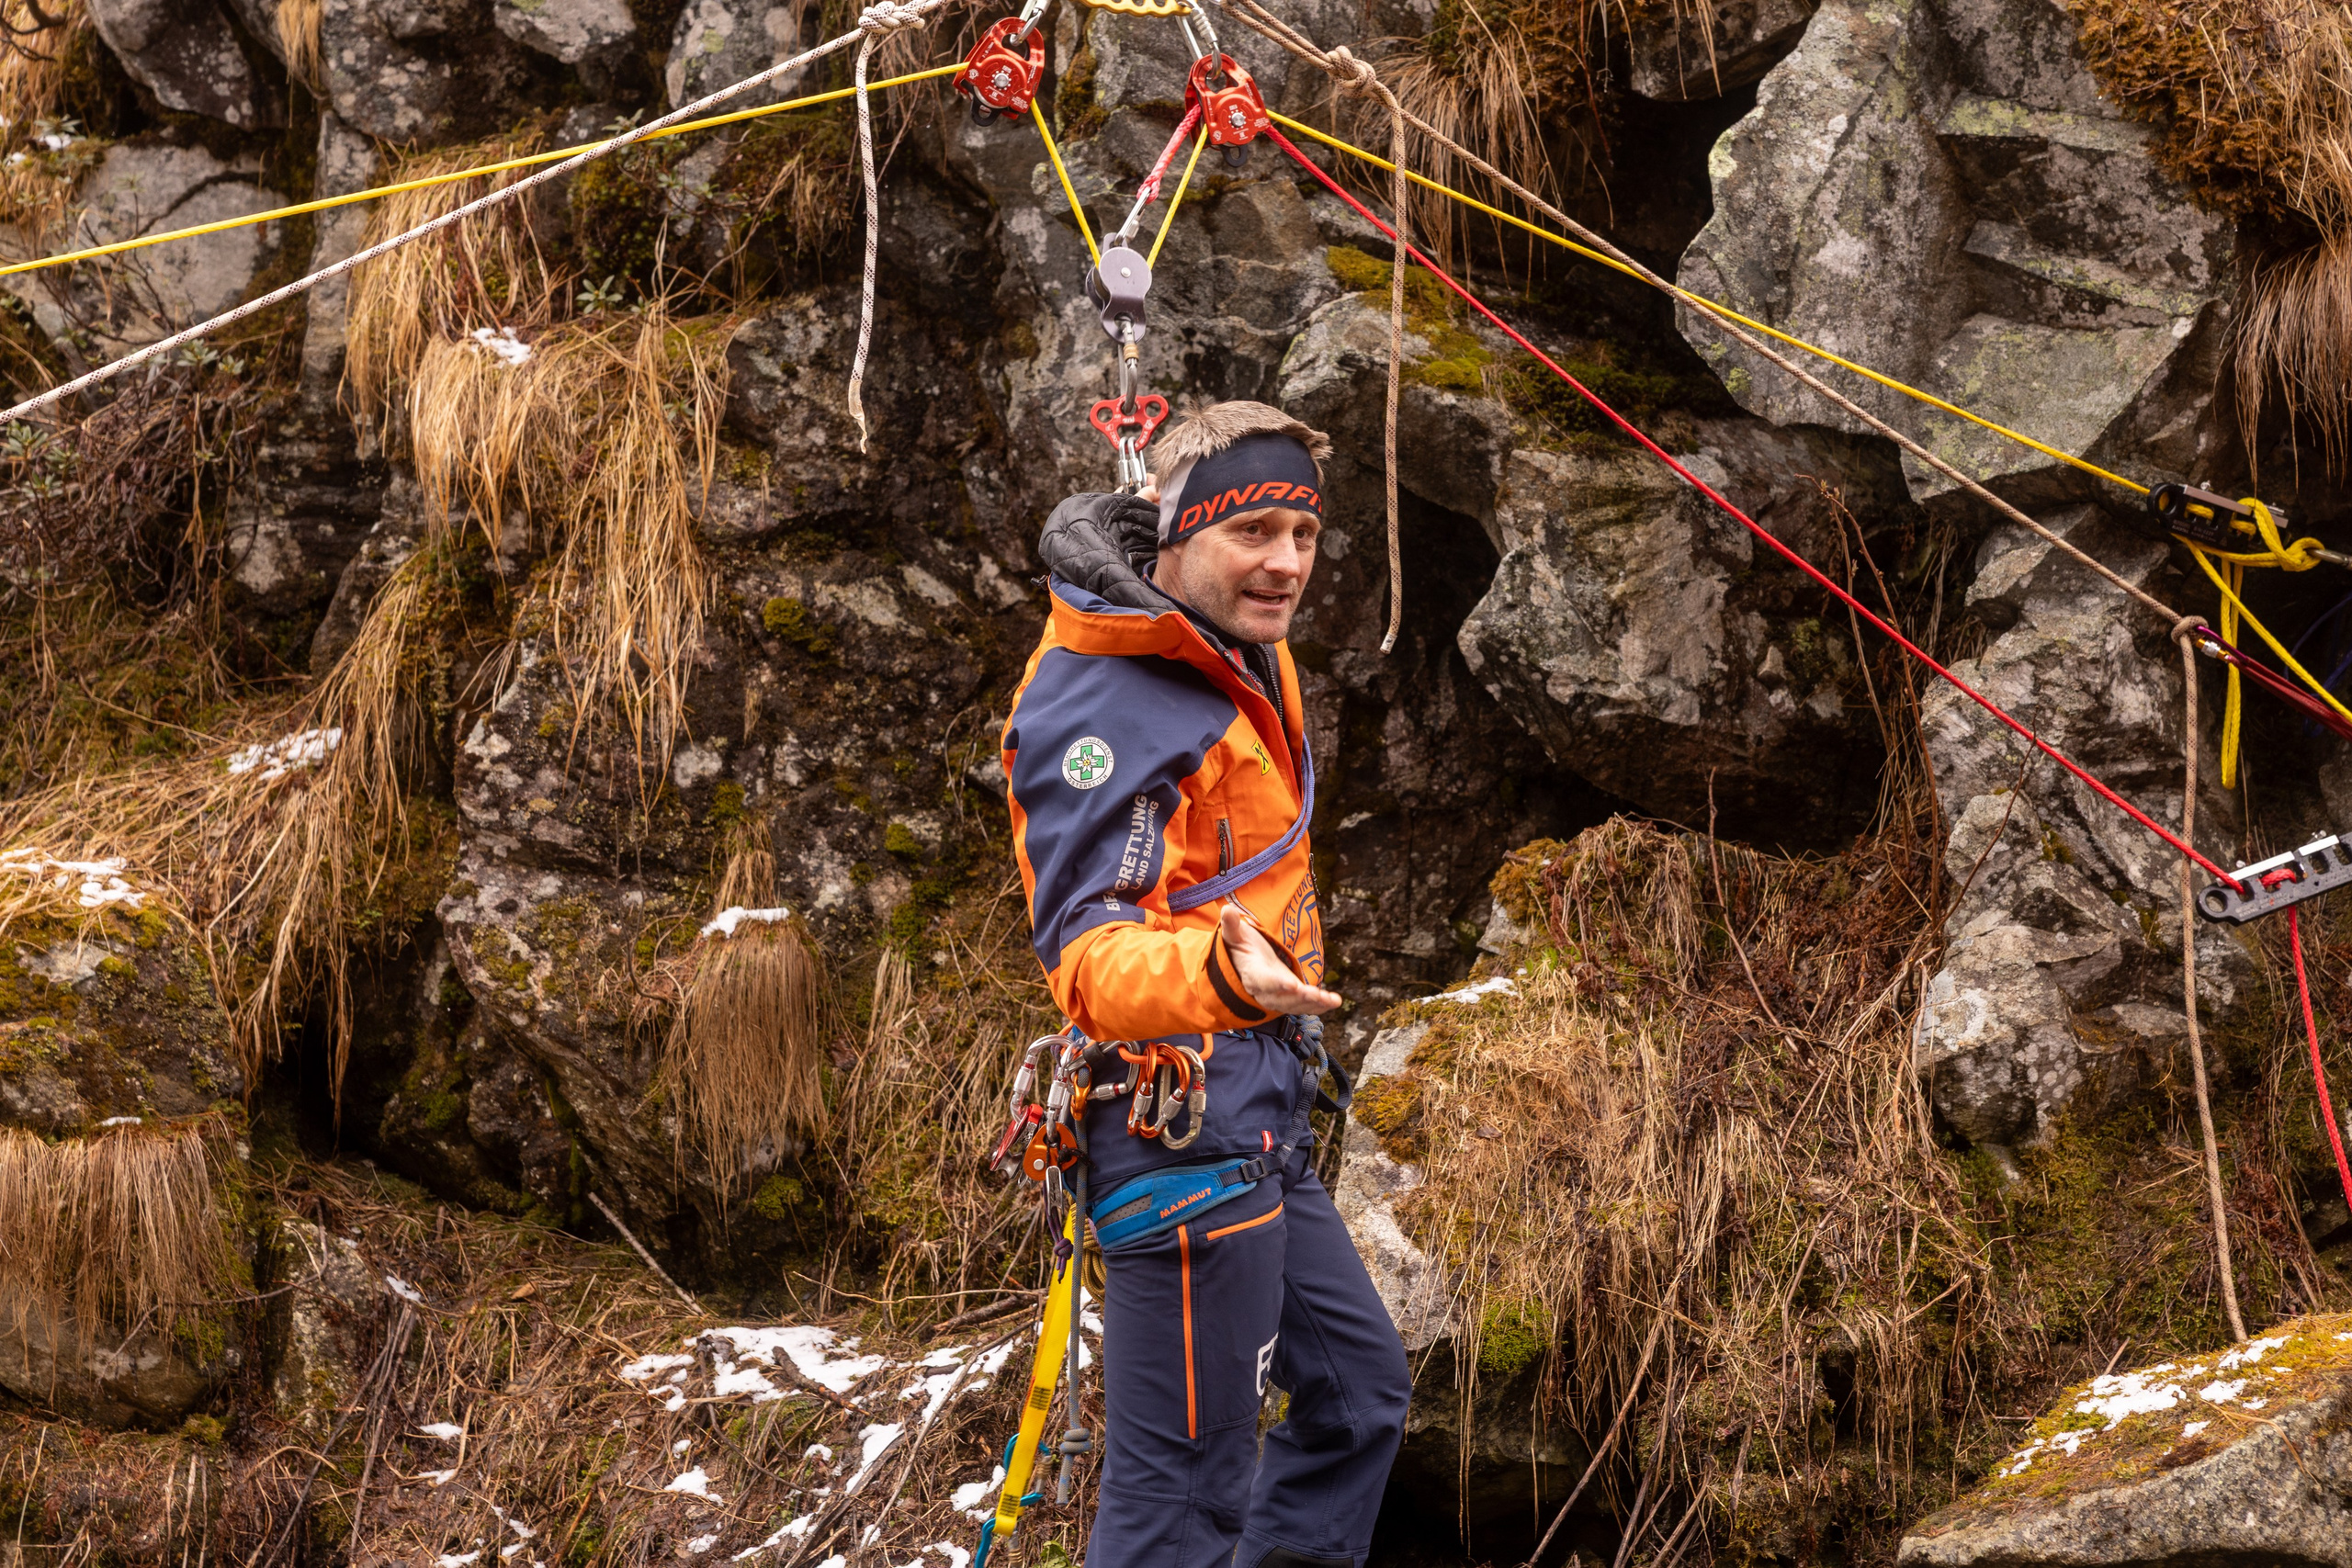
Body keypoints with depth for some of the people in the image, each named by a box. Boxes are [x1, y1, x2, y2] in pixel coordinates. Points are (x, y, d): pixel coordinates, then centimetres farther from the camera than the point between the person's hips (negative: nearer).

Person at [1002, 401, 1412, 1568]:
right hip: (1183, 1126, -10)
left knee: (1357, 1388, 21)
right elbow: (1088, 952, -30)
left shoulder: (1245, 657, 10)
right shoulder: (1105, 707, -20)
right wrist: (1219, 976, -48)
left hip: (1261, 1120, 10)